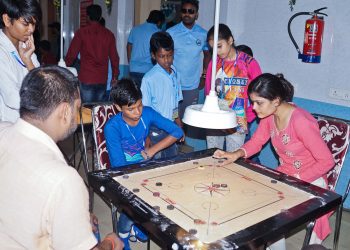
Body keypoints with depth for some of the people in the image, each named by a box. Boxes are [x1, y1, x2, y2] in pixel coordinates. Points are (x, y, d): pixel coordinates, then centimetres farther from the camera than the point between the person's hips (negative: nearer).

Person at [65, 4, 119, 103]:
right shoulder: (108, 34, 5)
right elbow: (114, 57, 7)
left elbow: (71, 54, -1)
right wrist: (115, 76, 17)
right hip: (102, 78, 3)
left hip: (86, 78, -3)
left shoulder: (82, 32, -2)